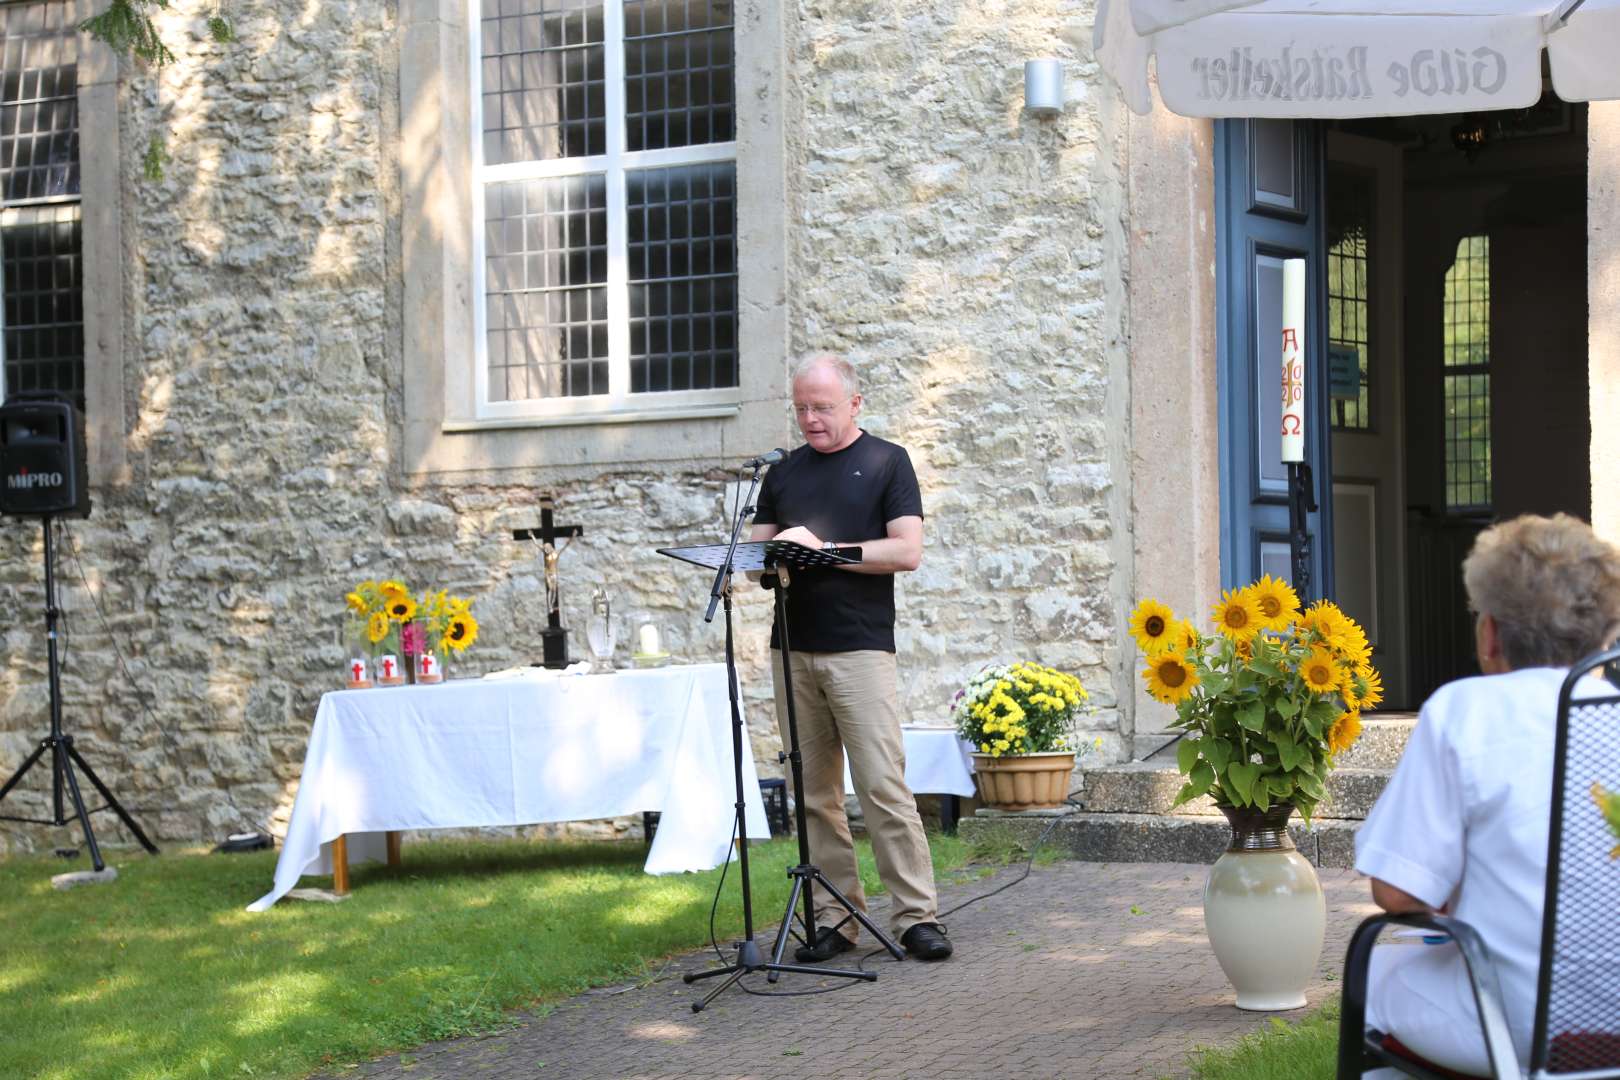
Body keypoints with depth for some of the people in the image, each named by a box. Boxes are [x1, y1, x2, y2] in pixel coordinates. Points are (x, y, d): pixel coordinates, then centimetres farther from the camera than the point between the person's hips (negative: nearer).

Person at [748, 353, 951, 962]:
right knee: (814, 793, 4)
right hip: (792, 649, 5)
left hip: (859, 647, -5)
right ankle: (834, 919, 9)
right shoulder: (783, 473, 18)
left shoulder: (886, 463, 4)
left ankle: (916, 916, -6)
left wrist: (824, 548, -12)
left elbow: (907, 551, -6)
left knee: (883, 785, -10)